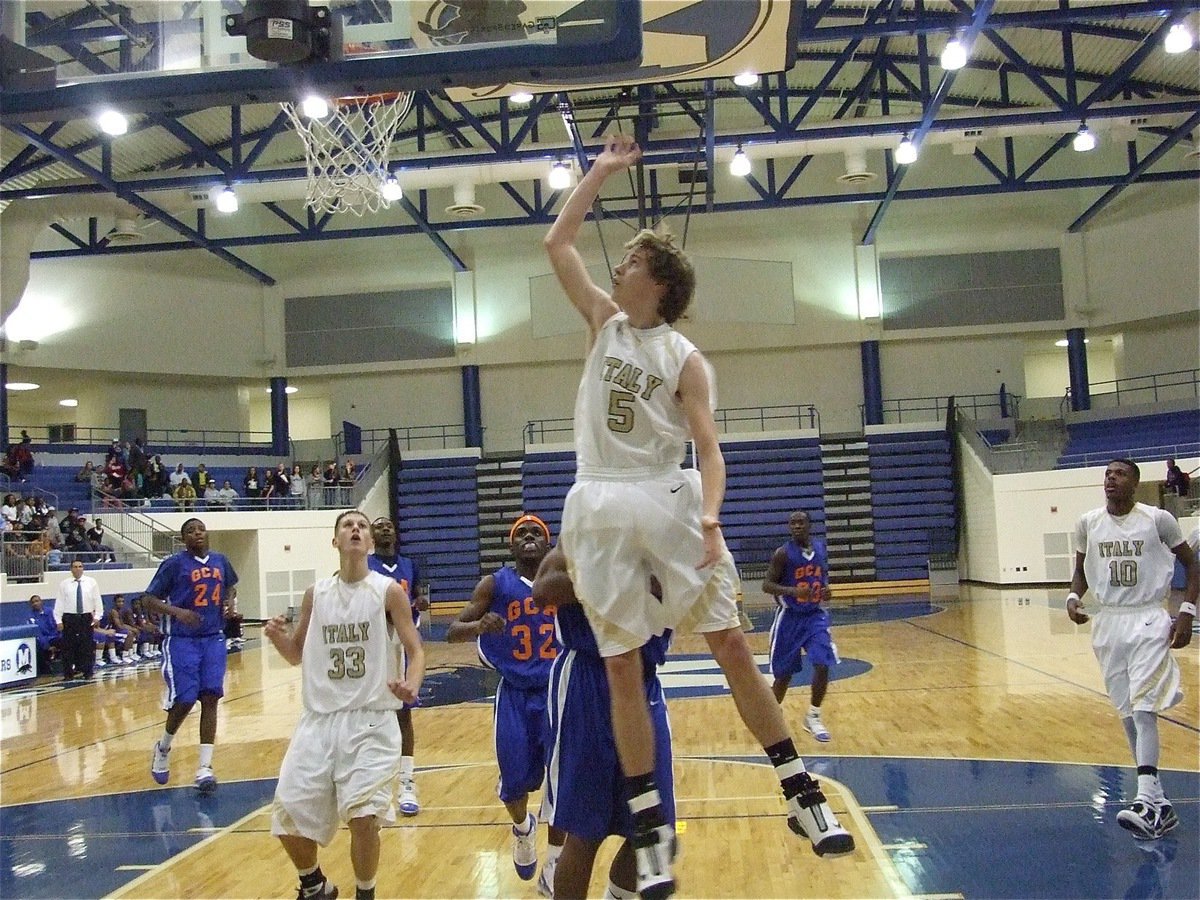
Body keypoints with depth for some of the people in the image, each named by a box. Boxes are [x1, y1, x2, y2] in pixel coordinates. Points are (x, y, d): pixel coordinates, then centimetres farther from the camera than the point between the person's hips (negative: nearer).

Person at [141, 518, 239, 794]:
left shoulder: (220, 561, 8)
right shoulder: (174, 563, -7)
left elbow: (231, 585, 28)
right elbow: (148, 600, -7)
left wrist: (230, 600, 6)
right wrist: (178, 612, -22)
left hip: (214, 638, 4)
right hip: (181, 640, -4)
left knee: (210, 698, -4)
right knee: (184, 700, -7)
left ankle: (205, 768, -2)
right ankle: (162, 748, 24)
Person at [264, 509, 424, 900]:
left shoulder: (389, 591, -3)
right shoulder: (316, 594, 7)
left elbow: (416, 651, -4)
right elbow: (297, 655, 16)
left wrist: (411, 685, -26)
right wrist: (278, 637, -6)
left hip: (371, 721, -4)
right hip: (319, 719, 4)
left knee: (363, 816, -16)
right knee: (289, 817, 3)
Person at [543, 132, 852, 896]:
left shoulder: (684, 359, 0)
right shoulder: (604, 322, 13)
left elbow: (708, 448, -9)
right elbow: (557, 243, 16)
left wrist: (710, 521, -25)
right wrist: (602, 172, 17)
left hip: (666, 499, -3)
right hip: (600, 509, 3)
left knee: (731, 642, -3)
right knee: (621, 666, 1)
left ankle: (802, 793, 8)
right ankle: (652, 832, 8)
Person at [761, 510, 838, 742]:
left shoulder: (821, 549, 3)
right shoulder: (783, 553, -12)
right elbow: (767, 585, -14)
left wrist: (826, 588, -3)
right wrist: (792, 590, -30)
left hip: (815, 615, 3)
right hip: (790, 617, -3)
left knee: (822, 666, -12)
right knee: (784, 674, 4)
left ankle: (813, 717, 7)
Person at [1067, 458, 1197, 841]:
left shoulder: (1158, 519, -6)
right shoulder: (1088, 523, 3)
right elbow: (1081, 570, 16)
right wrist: (1073, 597, -5)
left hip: (1148, 621, -4)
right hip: (1108, 623, 4)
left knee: (1144, 709, -16)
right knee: (1127, 713, 5)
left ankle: (1146, 801, -22)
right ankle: (1157, 800, 13)